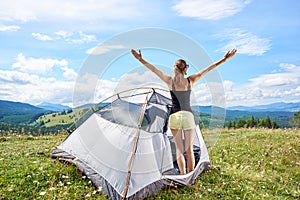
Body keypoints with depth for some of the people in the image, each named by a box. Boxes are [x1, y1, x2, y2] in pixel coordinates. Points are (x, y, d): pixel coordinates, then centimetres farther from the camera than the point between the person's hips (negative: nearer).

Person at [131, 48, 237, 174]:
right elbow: (208, 69, 4)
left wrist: (141, 59, 7)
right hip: (188, 116, 1)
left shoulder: (170, 81, 0)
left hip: (175, 116, 0)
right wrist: (224, 59, 7)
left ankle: (183, 175, 3)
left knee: (179, 148, 6)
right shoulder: (190, 80, 1)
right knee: (189, 149, 9)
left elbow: (154, 69, 2)